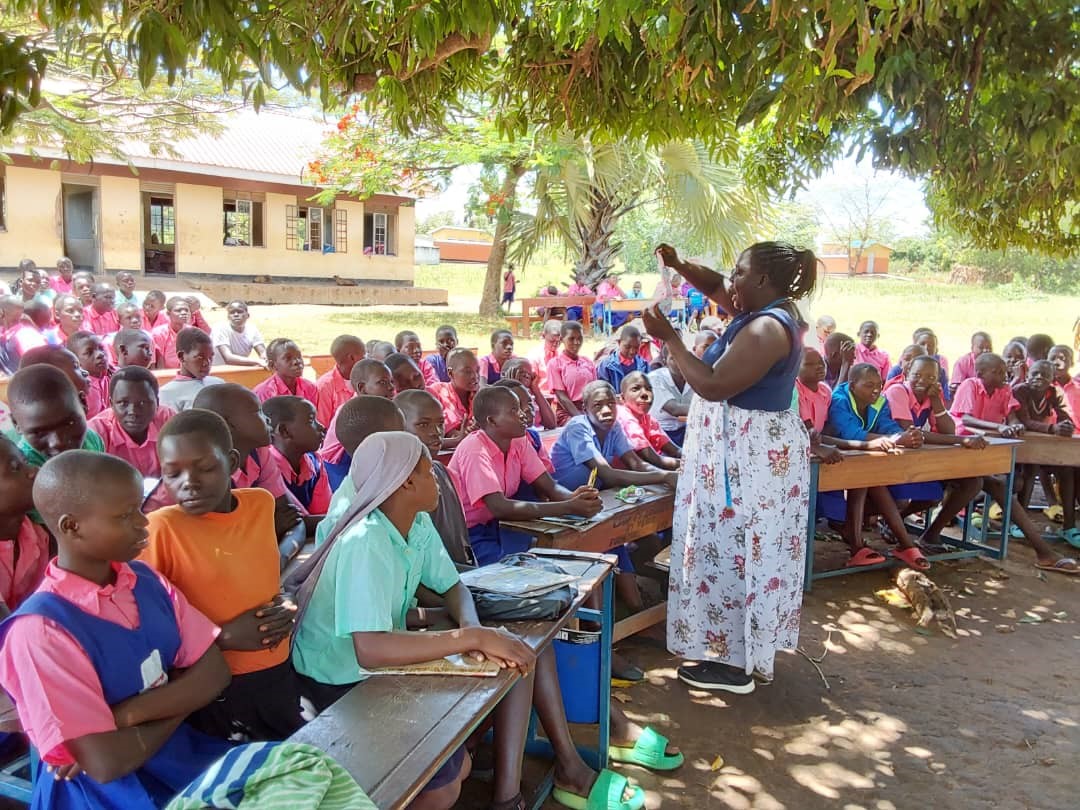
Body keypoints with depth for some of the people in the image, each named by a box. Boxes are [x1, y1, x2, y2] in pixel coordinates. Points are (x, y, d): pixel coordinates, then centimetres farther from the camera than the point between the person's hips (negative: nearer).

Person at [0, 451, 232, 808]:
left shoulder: (146, 579, 1)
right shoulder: (40, 629, -19)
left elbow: (214, 672, -3)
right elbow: (107, 762, -21)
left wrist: (128, 714, -17)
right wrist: (180, 700, -7)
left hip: (185, 754, 6)